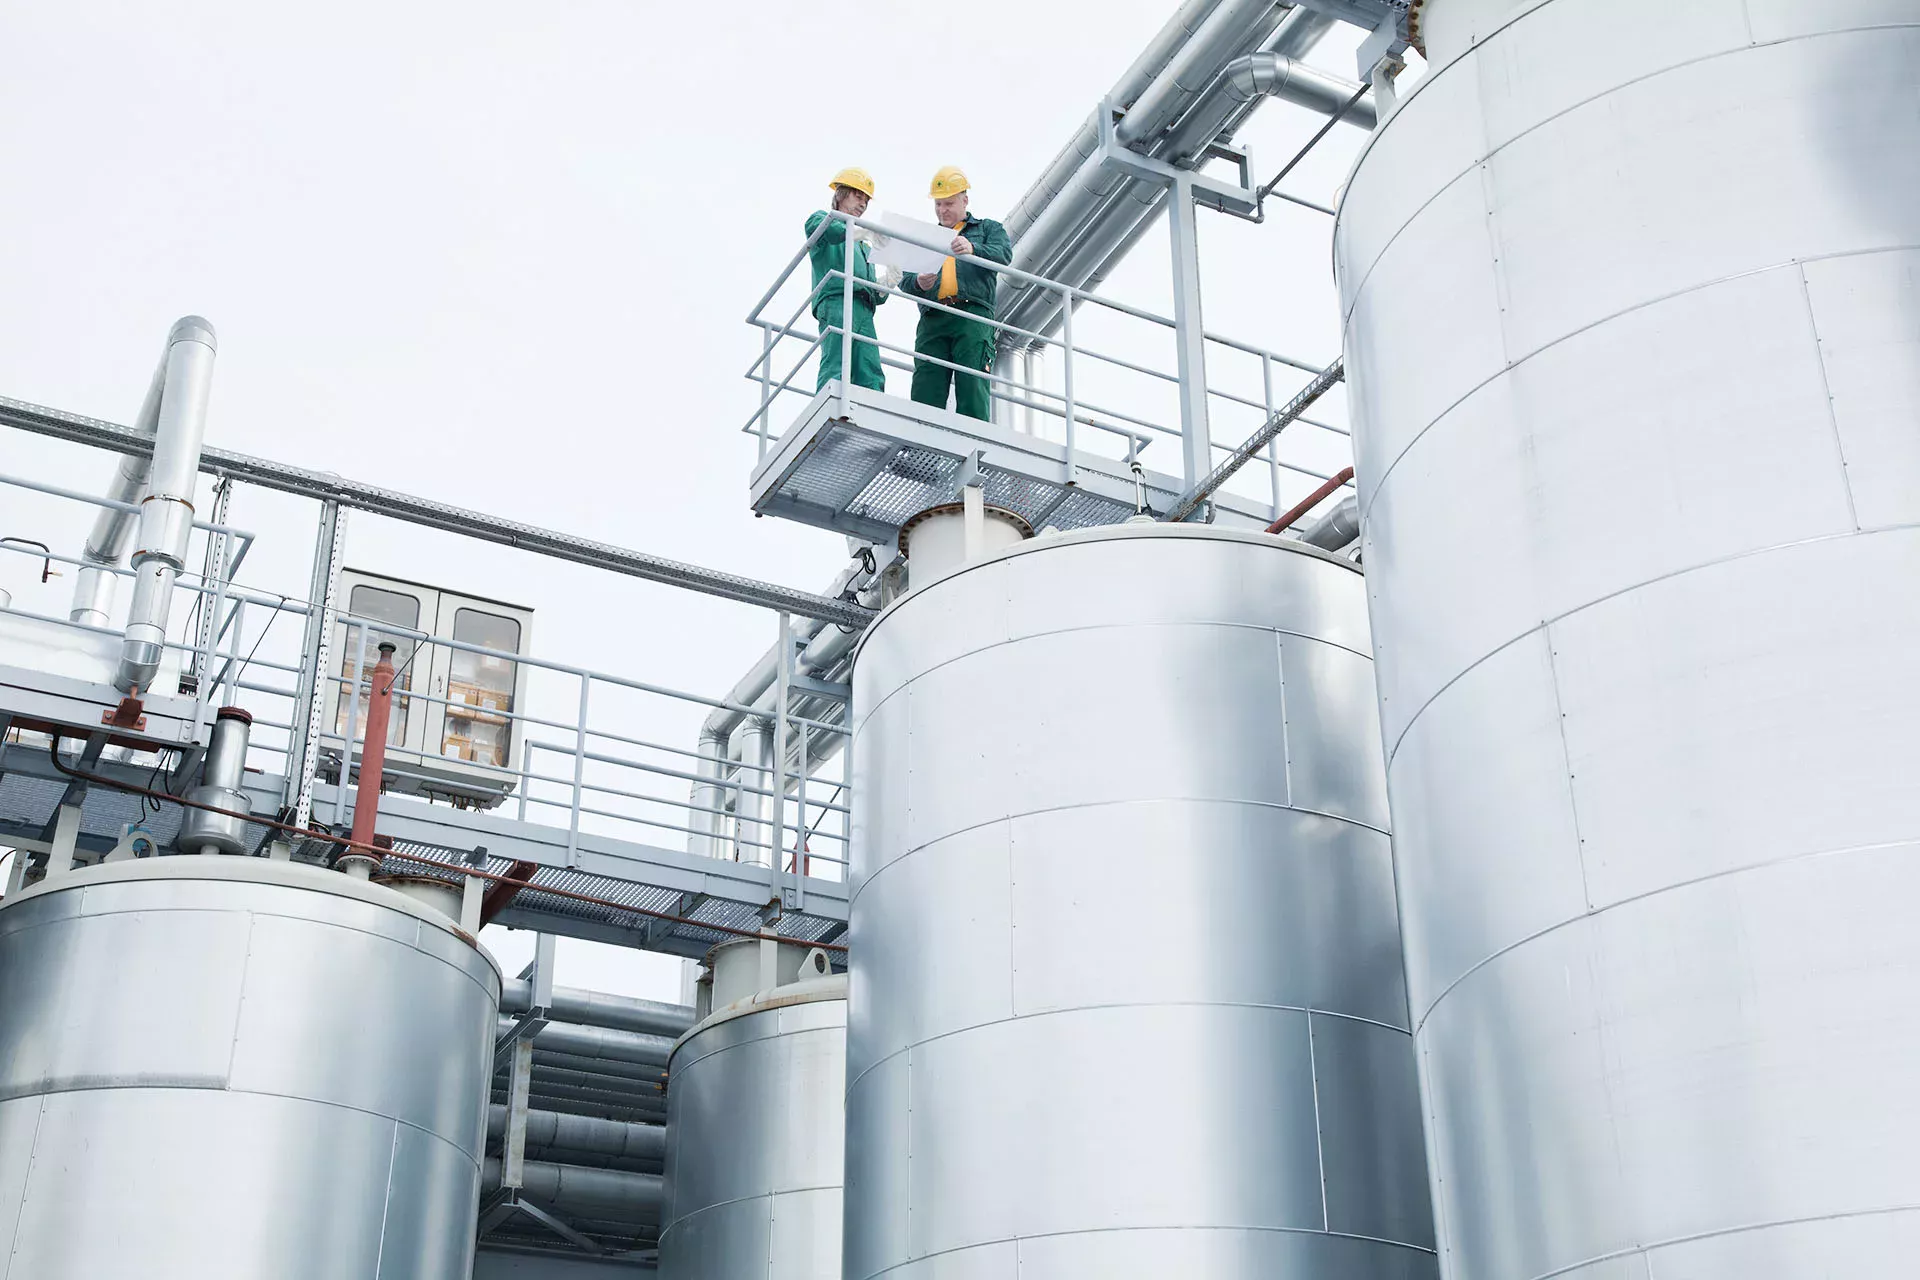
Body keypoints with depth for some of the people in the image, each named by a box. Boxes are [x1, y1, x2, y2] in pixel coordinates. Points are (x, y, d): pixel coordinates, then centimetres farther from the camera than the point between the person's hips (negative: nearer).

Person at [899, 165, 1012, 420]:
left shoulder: (988, 228, 22)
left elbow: (1003, 255, -1)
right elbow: (905, 283, 20)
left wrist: (972, 250, -21)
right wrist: (918, 283, -5)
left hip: (973, 315, -3)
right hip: (932, 319, 3)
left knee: (972, 387, -16)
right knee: (925, 390, -11)